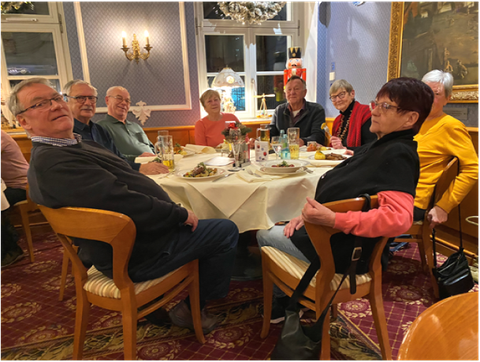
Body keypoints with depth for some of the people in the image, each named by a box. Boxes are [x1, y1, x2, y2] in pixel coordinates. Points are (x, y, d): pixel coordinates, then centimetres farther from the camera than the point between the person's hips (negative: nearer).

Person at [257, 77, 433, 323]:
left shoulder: (398, 155, -22)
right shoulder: (381, 147, 8)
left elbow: (398, 217, -37)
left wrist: (332, 219, -40)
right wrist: (311, 213, 3)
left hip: (345, 255, -10)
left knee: (264, 236, 6)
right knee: (276, 229, 23)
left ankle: (281, 306, 28)